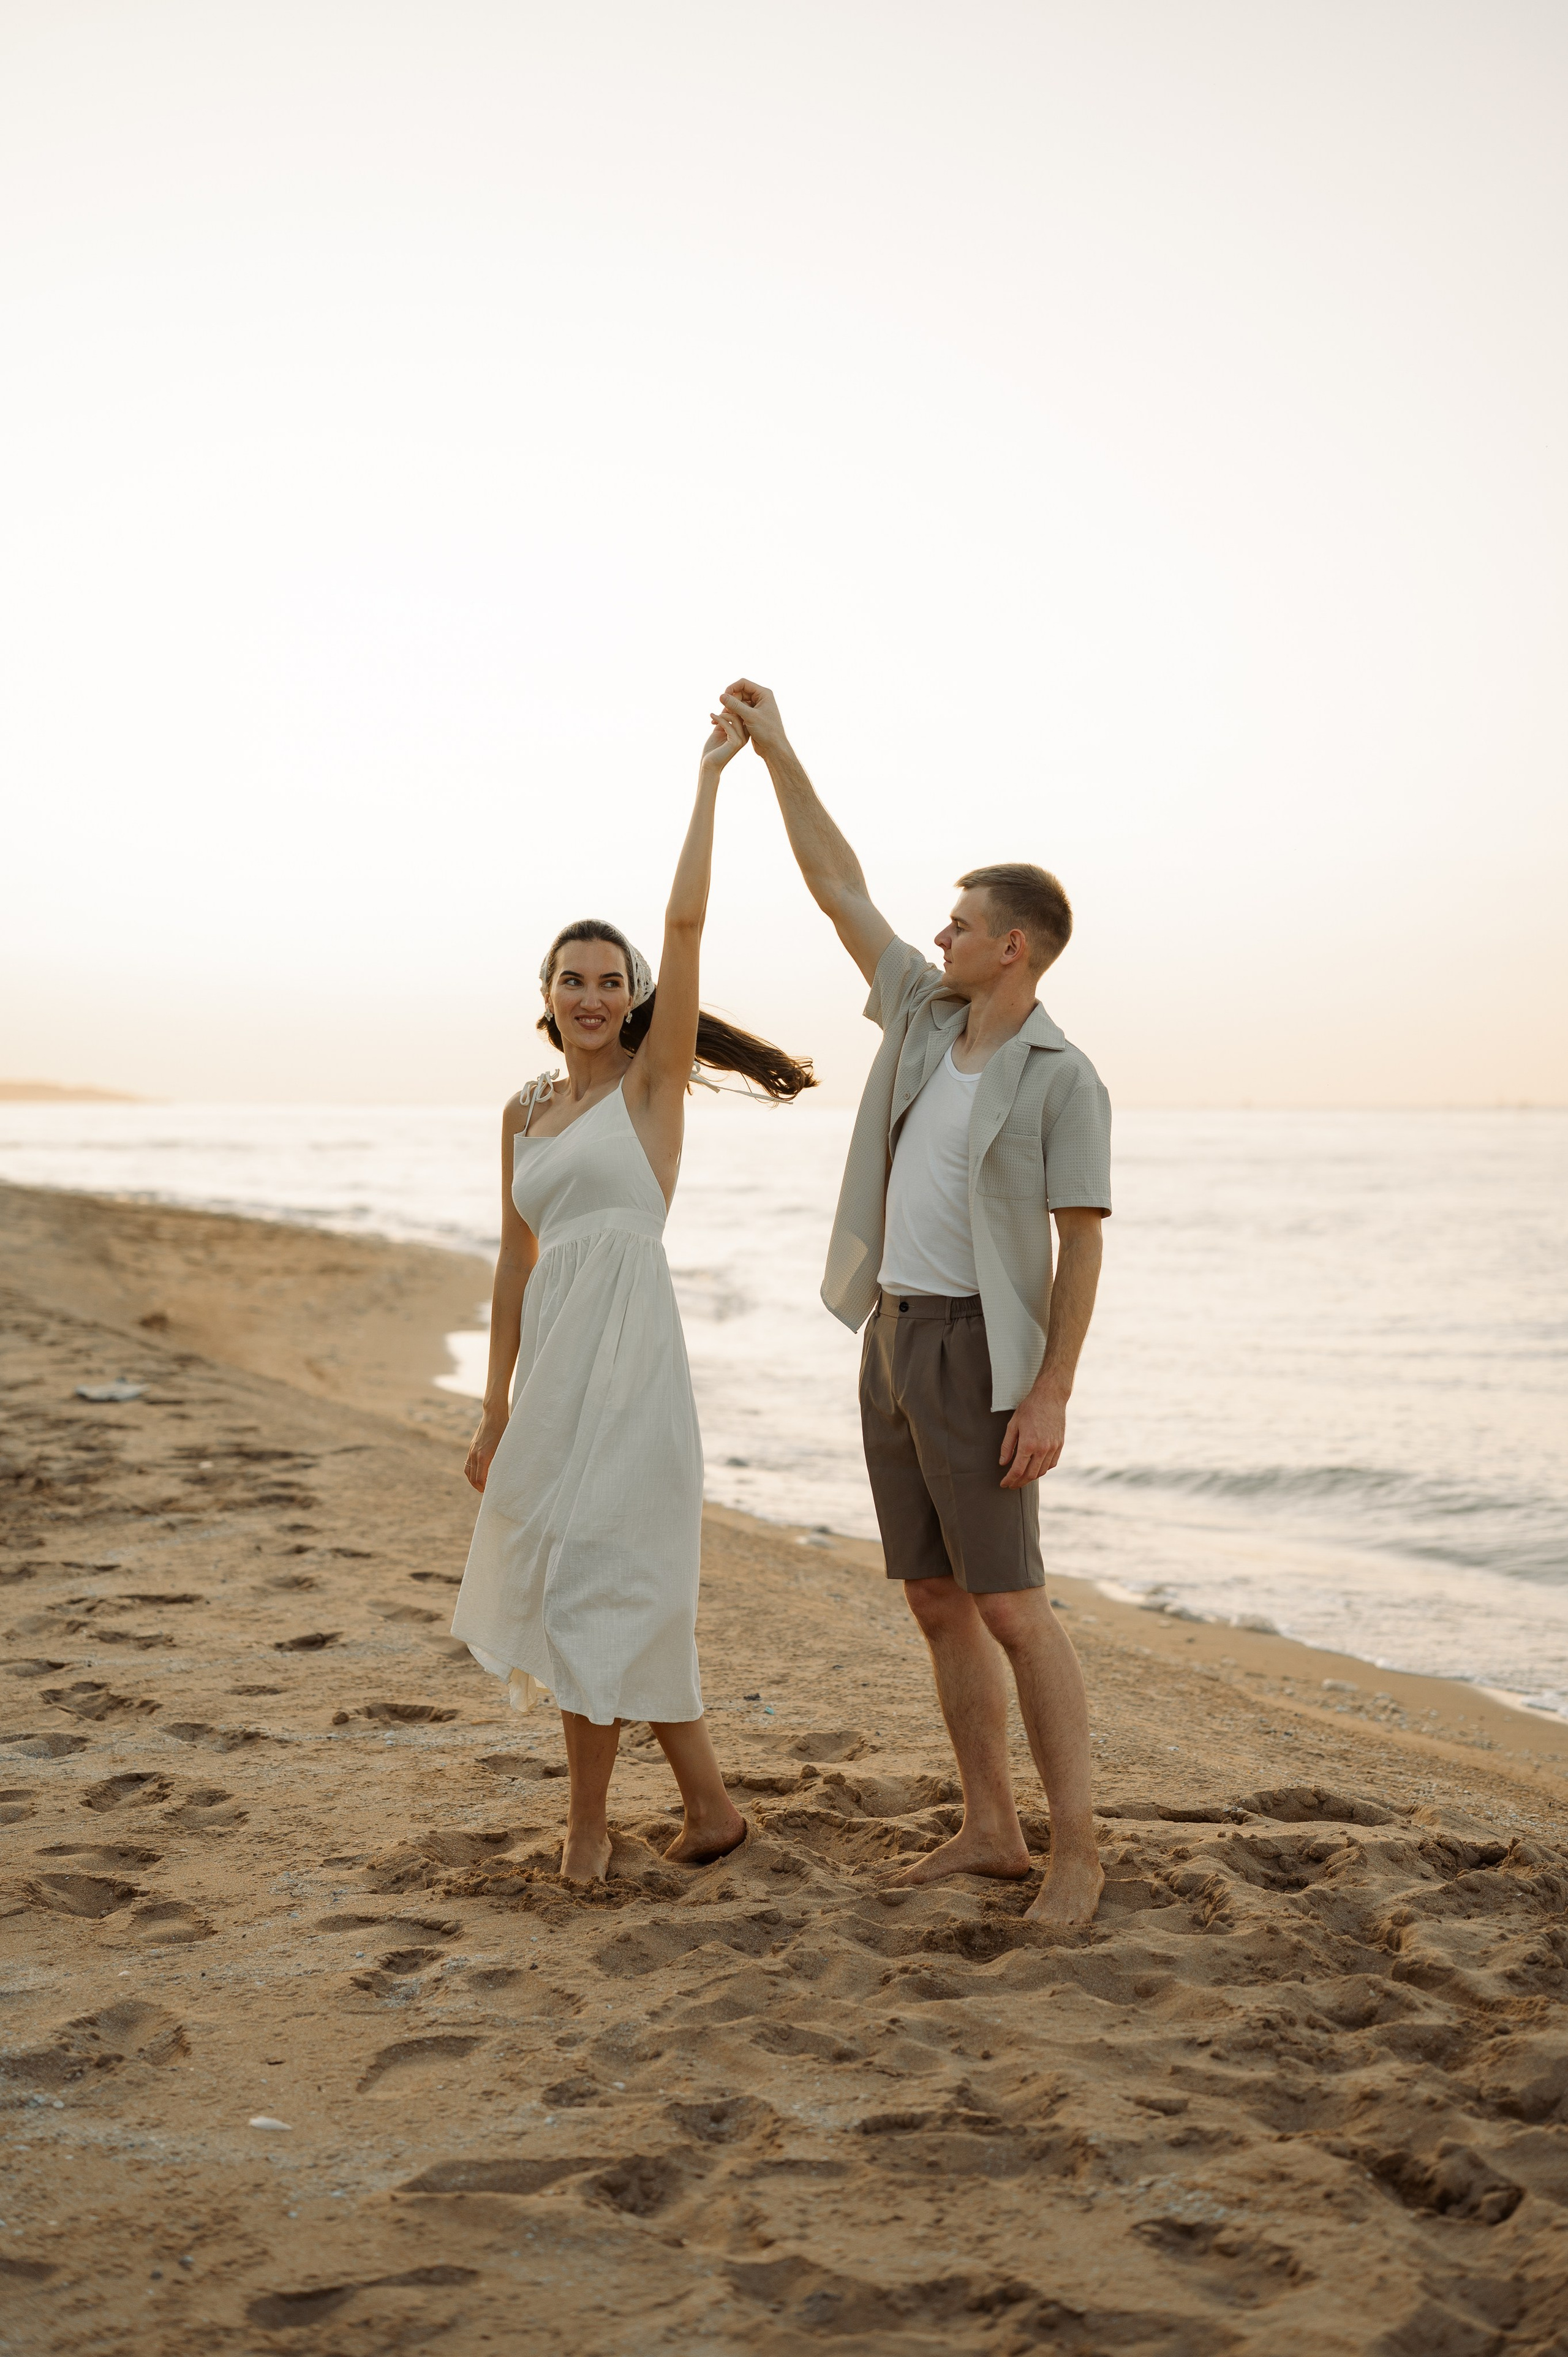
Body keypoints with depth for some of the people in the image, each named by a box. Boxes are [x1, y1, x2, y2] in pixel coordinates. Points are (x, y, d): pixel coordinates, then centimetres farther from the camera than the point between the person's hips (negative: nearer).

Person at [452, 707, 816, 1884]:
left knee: (599, 1575, -5)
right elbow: (515, 1263, 16)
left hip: (629, 1346, -6)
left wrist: (712, 774, -10)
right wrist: (496, 1408, 15)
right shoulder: (526, 1111, 14)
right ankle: (706, 1803, 18)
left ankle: (590, 1819, 9)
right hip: (553, 1354, 6)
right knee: (575, 1576, 7)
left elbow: (686, 921, -11)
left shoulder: (652, 1082, -1)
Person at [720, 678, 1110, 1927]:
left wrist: (1052, 1396, -19)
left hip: (977, 1357, -7)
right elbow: (839, 888, 11)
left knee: (1013, 1607, -8)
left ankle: (1076, 1848, 1)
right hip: (894, 1343, 7)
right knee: (939, 1603, 8)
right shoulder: (930, 1014, 9)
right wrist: (777, 749, 9)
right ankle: (992, 1830, 16)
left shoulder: (1066, 1078, -10)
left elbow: (1081, 1249, -12)